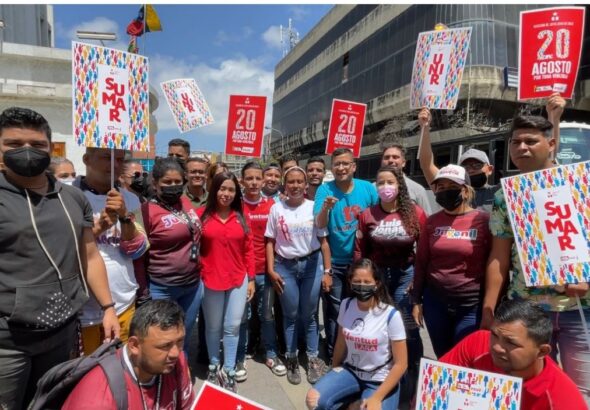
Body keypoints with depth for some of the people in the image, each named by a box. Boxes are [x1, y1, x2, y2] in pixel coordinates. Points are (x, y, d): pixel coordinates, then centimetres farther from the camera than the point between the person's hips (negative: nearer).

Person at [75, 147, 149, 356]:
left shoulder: (130, 199, 3)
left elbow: (137, 251, -1)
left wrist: (125, 217, -16)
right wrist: (97, 227, -22)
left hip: (123, 304, 4)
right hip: (81, 310, -3)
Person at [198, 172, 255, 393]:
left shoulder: (241, 218, 2)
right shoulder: (202, 215, -6)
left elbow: (248, 250, 4)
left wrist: (251, 279, 3)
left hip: (238, 280, 2)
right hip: (211, 281, -2)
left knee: (233, 327, 8)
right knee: (213, 327, 15)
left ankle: (228, 371, 24)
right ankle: (214, 366, 35)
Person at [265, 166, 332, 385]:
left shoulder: (314, 207, -1)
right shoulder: (277, 209, 1)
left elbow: (323, 241, 2)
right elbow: (270, 242, 4)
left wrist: (327, 271, -1)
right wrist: (271, 270, -3)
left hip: (312, 264, 0)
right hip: (285, 266, 1)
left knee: (309, 315, 8)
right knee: (290, 315, 11)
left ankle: (312, 358, 26)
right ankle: (292, 359, 27)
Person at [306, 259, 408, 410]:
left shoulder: (391, 315, -18)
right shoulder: (346, 305, -6)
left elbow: (400, 363, -13)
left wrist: (377, 397, -16)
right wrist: (334, 372, 14)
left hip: (380, 381, -3)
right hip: (350, 371, 3)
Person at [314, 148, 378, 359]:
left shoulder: (368, 188, -4)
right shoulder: (325, 189, -10)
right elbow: (319, 225, -20)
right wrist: (325, 208, -41)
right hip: (334, 262, -2)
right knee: (334, 311, 8)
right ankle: (333, 356, 27)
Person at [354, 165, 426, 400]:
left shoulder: (416, 213, -8)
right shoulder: (367, 215, -3)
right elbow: (359, 250, 1)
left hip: (405, 274, -2)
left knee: (409, 330, 5)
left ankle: (413, 382, 25)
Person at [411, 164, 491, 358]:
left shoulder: (484, 220, -9)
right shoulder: (432, 221, 2)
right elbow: (421, 262, 7)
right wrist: (416, 300, 7)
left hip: (472, 305, -3)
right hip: (435, 302, 4)